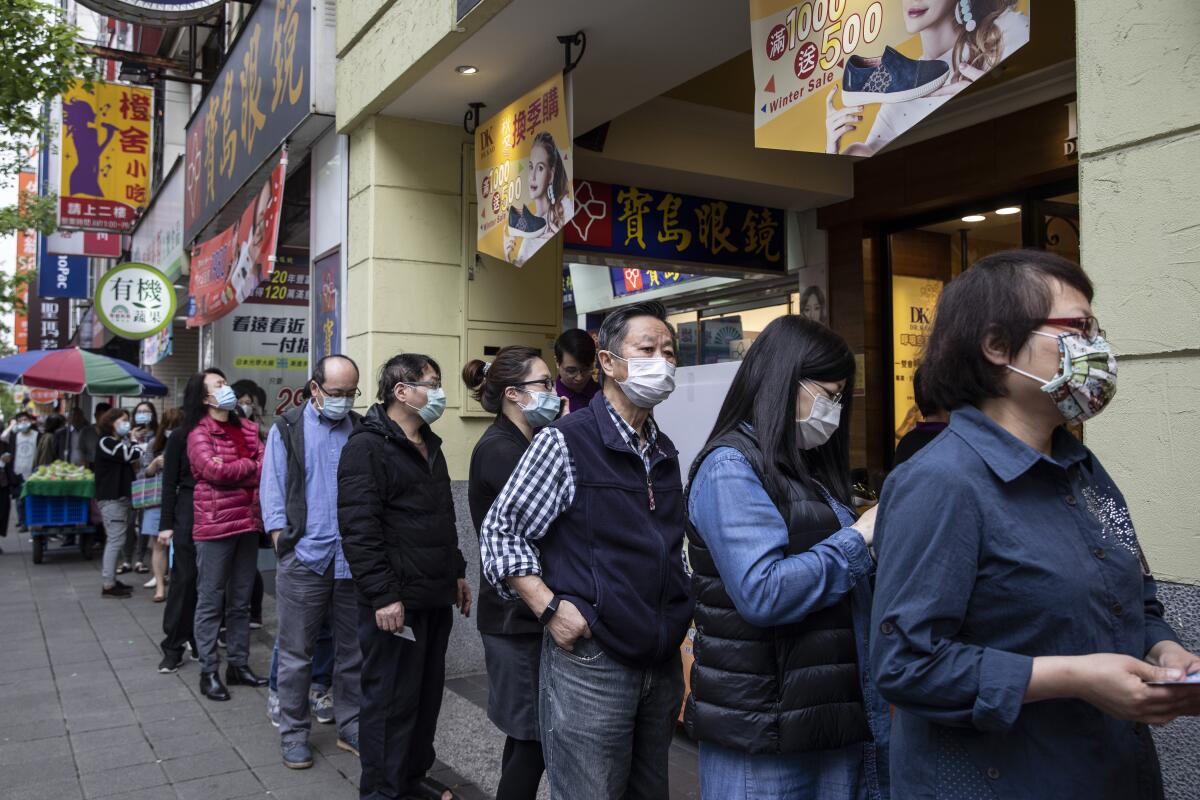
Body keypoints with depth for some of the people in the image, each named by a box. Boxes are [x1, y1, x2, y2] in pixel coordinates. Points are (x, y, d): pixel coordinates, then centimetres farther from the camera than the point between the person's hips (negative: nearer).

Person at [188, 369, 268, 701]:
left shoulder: (247, 429, 11)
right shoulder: (199, 433, -6)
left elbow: (267, 465, 1)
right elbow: (213, 470, -18)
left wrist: (231, 470, -16)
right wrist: (251, 467, -5)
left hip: (247, 523, 6)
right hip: (214, 526, -6)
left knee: (241, 601, 14)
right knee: (211, 602, 3)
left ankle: (239, 664, 25)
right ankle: (209, 671, 13)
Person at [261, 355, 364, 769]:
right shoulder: (287, 429, 2)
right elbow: (272, 490, 1)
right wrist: (283, 542, -6)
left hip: (354, 560, 3)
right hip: (305, 559, -3)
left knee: (354, 650, 11)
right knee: (296, 653, 6)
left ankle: (350, 727, 25)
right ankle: (293, 733, 20)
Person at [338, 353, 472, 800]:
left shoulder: (430, 445, 16)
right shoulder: (367, 446, -13)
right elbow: (358, 529, -20)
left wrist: (457, 572, 21)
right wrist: (382, 595, -23)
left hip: (435, 596, 9)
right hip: (397, 600, -9)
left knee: (428, 693, 17)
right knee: (390, 698, 2)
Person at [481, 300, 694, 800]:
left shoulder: (665, 453, 10)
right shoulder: (565, 443, -11)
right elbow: (499, 532, -9)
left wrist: (684, 606, 9)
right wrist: (550, 608, -16)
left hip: (663, 663, 7)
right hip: (589, 661, -7)